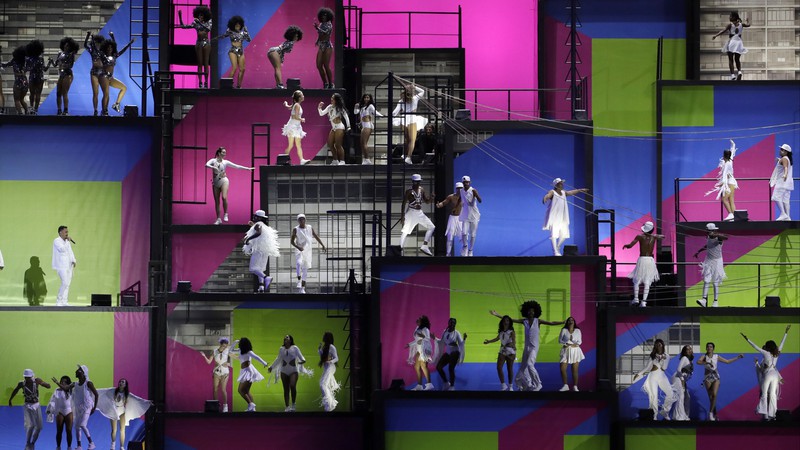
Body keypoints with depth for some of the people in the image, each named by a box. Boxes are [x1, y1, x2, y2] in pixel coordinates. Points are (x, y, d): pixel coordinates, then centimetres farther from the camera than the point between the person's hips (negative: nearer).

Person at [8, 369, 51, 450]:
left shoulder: (36, 381, -13)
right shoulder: (21, 384, -12)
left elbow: (48, 386, -14)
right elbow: (15, 391, 7)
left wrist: (41, 383, -35)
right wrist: (10, 400, 17)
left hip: (36, 405, 2)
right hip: (28, 406, -2)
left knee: (38, 427, 4)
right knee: (30, 425, -16)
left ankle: (32, 443, 22)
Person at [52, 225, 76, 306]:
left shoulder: (67, 241, 18)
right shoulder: (56, 241, -6)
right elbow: (62, 249, -21)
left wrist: (74, 260, 3)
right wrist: (68, 241, -12)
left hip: (69, 265, 8)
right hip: (61, 266, -8)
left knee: (67, 284, 5)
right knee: (65, 283, -16)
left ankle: (64, 301, 7)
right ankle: (59, 301, -7)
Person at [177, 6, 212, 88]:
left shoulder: (208, 23, 1)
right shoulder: (195, 23, 5)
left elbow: (208, 28, -21)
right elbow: (183, 26, 2)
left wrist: (199, 22, -25)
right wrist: (180, 16, -8)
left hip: (206, 43, -2)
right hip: (198, 43, 2)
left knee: (206, 63, -2)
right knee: (199, 63, 1)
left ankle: (206, 82, -1)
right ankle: (200, 82, 1)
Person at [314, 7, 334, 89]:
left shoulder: (329, 24, -6)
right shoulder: (321, 24, 14)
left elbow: (325, 32, -22)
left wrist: (317, 28, -34)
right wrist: (317, 41, 9)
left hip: (327, 46, -7)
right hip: (321, 46, 7)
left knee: (326, 66, -12)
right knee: (319, 65, 0)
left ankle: (331, 84, -4)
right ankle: (325, 83, 9)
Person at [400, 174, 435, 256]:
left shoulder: (421, 190, 8)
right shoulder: (409, 191, -11)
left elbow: (427, 201, 12)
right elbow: (404, 204, -12)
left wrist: (431, 198, -11)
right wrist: (403, 216, -19)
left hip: (420, 213, 7)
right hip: (411, 212, -7)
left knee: (432, 227, 7)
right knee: (405, 230, -17)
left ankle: (424, 246, 8)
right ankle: (400, 248, -20)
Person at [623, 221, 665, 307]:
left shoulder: (640, 237, -6)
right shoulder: (654, 237, 3)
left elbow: (630, 246, -9)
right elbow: (662, 236, 24)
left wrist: (625, 245, 11)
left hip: (642, 259, -2)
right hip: (651, 260, 2)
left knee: (636, 280, 13)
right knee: (647, 282, 0)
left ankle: (636, 298, 3)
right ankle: (644, 301, -9)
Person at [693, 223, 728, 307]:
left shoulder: (718, 237, -15)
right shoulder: (708, 238, 5)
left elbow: (726, 237, -38)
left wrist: (716, 235, -47)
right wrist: (699, 251, 26)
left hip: (717, 262, -6)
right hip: (708, 261, 6)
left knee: (716, 283, 0)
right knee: (706, 281, -4)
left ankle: (715, 301, 6)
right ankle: (704, 300, -9)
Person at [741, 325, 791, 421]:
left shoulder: (766, 353, -8)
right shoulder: (777, 354, 5)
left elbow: (756, 347, -9)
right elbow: (782, 344, 15)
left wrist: (747, 339, -5)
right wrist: (786, 333, 23)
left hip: (767, 375, -5)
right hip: (775, 375, 5)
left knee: (764, 394, -2)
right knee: (772, 394, 6)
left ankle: (765, 415, -12)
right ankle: (772, 415, 4)